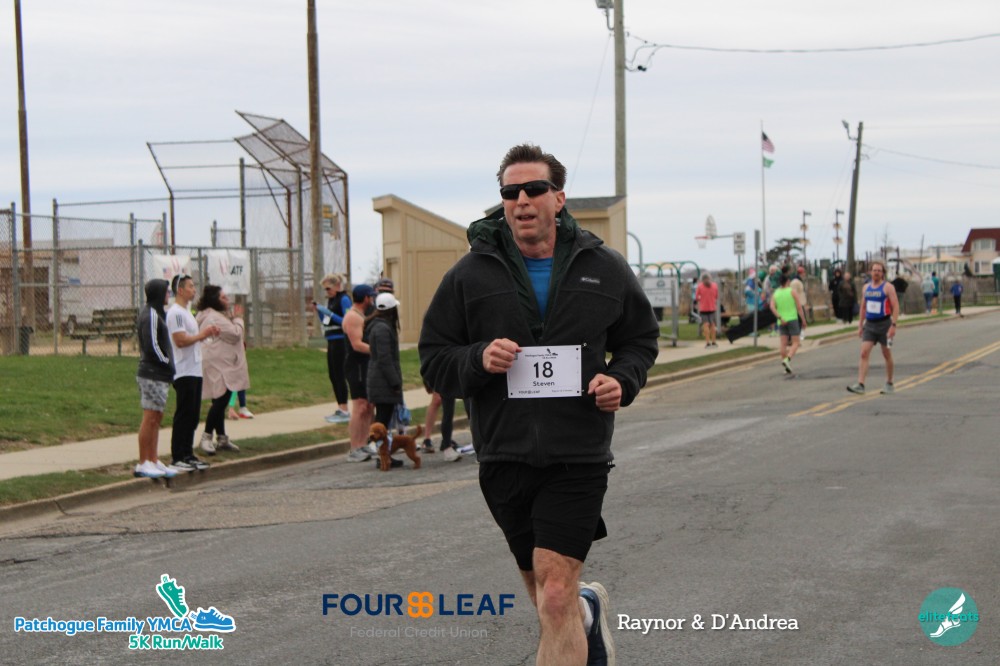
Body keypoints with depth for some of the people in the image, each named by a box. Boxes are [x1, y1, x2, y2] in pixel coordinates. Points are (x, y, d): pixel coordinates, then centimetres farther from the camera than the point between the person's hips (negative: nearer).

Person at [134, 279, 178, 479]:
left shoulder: (156, 313, 17)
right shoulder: (151, 315, -15)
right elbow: (152, 346, -21)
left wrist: (168, 366, 13)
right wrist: (168, 364, -10)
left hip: (159, 375, 10)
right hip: (153, 374, -10)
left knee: (156, 418, 12)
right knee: (150, 418, -7)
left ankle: (153, 461, 17)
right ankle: (143, 464, -5)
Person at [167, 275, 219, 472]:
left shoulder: (187, 311, 19)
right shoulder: (175, 313, -14)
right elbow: (180, 340, -22)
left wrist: (207, 333, 7)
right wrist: (202, 335, -12)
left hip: (195, 370, 10)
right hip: (183, 372, -10)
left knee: (193, 415, 11)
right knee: (183, 415, -7)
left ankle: (187, 454, 16)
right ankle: (178, 457, -4)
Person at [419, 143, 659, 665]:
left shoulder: (604, 269, 5)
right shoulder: (470, 275, 1)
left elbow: (640, 339, 18)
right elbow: (433, 360, 4)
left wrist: (623, 380, -3)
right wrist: (478, 360, -17)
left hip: (577, 458, -2)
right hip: (504, 459, 2)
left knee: (555, 597, -13)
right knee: (548, 598, 16)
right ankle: (589, 609, 51)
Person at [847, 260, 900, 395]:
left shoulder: (888, 287, -6)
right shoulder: (866, 288, 10)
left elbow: (895, 307, -11)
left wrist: (893, 325, -19)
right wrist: (860, 325, 14)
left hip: (884, 323, -4)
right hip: (869, 324, 4)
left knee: (887, 355, 8)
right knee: (864, 353, -9)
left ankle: (889, 384, 21)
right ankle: (860, 385, -14)